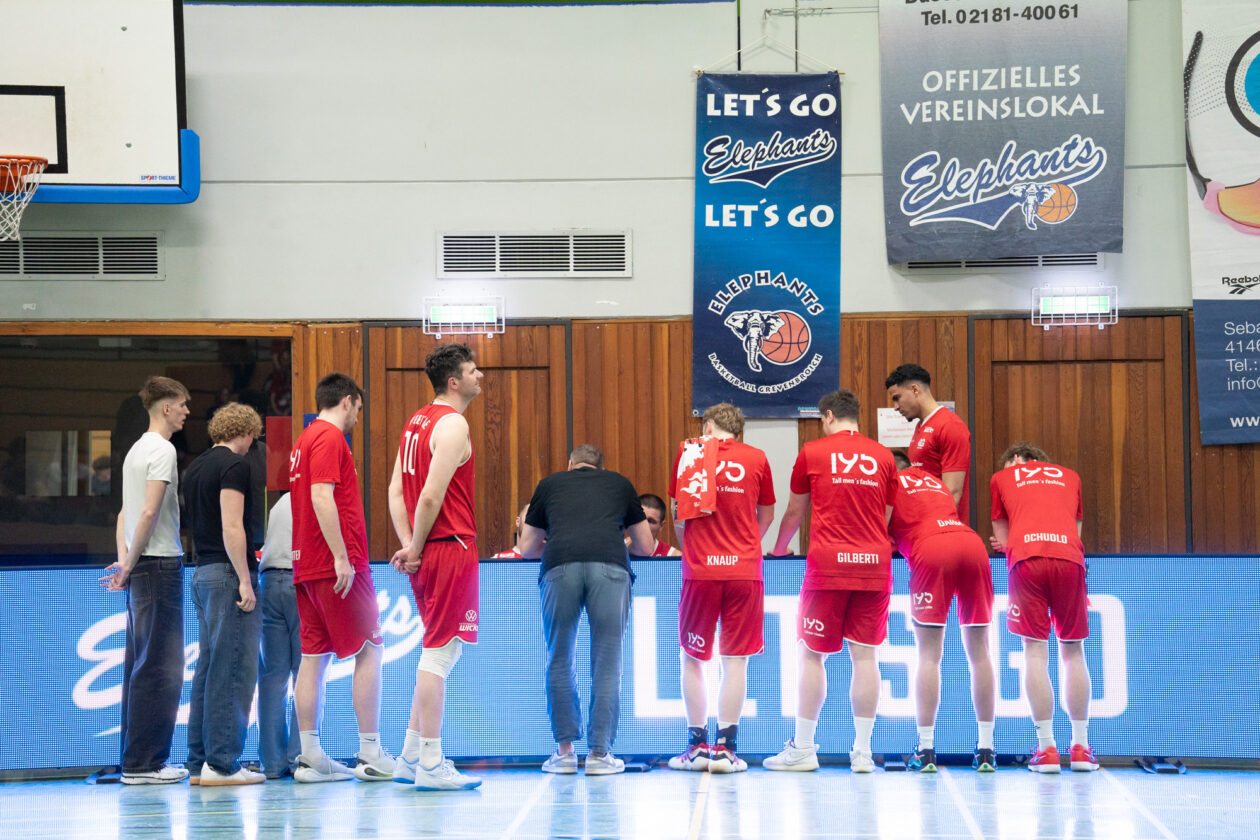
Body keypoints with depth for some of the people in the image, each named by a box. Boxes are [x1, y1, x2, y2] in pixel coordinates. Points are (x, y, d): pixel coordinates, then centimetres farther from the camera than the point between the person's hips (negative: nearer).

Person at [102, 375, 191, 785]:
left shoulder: (137, 450, 18)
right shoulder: (162, 450, -10)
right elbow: (150, 512, -18)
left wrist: (125, 560, 9)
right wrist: (130, 565, -10)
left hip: (142, 568, 9)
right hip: (160, 565, -9)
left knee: (140, 665, 11)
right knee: (159, 667, -7)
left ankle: (136, 759, 15)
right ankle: (144, 762, -8)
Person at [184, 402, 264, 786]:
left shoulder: (194, 468, 17)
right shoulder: (234, 465, -10)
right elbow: (232, 527, -18)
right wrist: (245, 580, -18)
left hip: (202, 573, 9)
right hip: (228, 572, -9)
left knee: (208, 668, 11)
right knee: (234, 670, -7)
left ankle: (199, 762, 11)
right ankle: (222, 763, -9)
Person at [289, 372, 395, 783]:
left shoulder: (304, 440, 19)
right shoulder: (330, 438, -9)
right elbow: (322, 497, -20)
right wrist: (341, 556, -22)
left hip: (307, 565, 9)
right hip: (338, 565, -9)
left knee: (313, 657, 6)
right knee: (370, 650, -4)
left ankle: (311, 757, 4)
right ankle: (371, 755, -5)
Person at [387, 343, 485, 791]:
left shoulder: (417, 422, 15)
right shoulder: (452, 424, -13)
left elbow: (396, 490, 12)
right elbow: (431, 496, -20)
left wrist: (408, 545, 4)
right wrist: (416, 549, -9)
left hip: (428, 552, 9)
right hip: (451, 548, -9)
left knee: (439, 652, 16)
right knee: (439, 654, -6)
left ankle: (412, 757, 18)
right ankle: (429, 764, -4)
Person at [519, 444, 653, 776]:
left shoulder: (550, 484, 29)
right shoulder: (619, 483, 29)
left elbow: (527, 547, 31)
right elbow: (645, 545, 32)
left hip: (559, 566, 0)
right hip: (610, 565, 0)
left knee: (560, 661, 13)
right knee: (606, 664, 7)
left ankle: (565, 750, 15)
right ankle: (600, 753, 6)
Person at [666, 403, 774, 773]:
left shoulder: (688, 452, 3)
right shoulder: (756, 459, 5)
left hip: (700, 570, -1)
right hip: (745, 569, 1)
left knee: (693, 659, 10)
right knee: (736, 661, 5)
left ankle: (697, 746, 12)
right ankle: (724, 747, 4)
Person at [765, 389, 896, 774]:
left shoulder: (813, 452, 4)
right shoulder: (882, 456, 10)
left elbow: (794, 512, 15)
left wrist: (778, 550, 32)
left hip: (828, 563, -3)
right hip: (874, 563, 3)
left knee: (812, 655, 4)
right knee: (865, 655, 4)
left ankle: (803, 748, 7)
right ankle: (863, 752, 4)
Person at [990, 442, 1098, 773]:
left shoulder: (1002, 476, 22)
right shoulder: (1069, 476, 28)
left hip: (1026, 558, -2)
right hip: (1069, 556, 2)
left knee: (1035, 650, 1)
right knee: (1073, 651, 10)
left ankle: (1047, 748, -4)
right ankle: (1081, 748, 11)